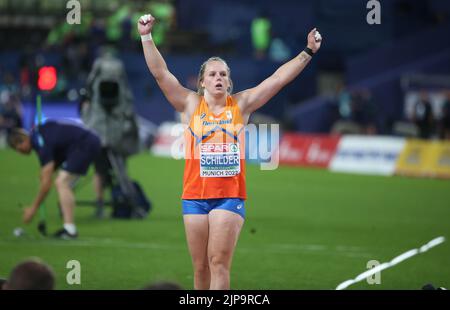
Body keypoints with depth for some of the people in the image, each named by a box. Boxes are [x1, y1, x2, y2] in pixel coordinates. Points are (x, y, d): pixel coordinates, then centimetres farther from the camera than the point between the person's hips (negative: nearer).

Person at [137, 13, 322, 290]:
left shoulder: (241, 105, 7)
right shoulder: (191, 104, 7)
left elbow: (279, 78, 5)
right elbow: (161, 73, 1)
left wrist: (308, 52, 1)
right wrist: (147, 37, -7)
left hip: (230, 196, -1)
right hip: (195, 196, 1)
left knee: (219, 261, -11)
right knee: (201, 267, 6)